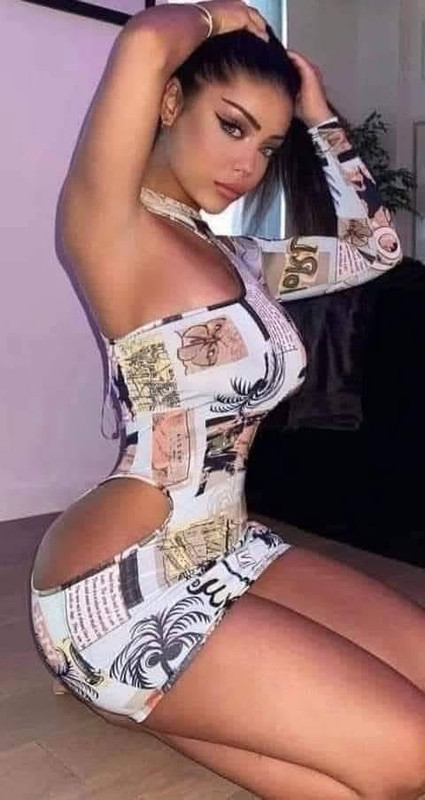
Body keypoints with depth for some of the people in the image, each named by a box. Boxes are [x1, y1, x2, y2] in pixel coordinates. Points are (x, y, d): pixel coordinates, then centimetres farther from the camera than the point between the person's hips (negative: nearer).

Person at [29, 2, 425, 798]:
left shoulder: (238, 260, 13)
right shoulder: (109, 229, -11)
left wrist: (319, 119, 17)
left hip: (230, 550, 9)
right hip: (123, 588, -9)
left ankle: (172, 700, 6)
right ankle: (145, 697, 3)